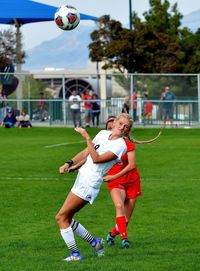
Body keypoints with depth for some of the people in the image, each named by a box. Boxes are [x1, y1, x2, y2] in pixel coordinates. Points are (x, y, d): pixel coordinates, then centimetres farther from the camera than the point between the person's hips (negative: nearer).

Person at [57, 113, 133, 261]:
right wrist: (69, 163, 3)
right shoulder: (103, 133, 10)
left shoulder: (120, 146, -13)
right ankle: (95, 242, 23)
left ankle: (75, 253, -3)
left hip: (90, 183, -8)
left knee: (61, 217, -9)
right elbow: (86, 152, 16)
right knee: (66, 218, 11)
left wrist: (87, 137, -22)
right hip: (82, 176, 8)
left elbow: (96, 159, -19)